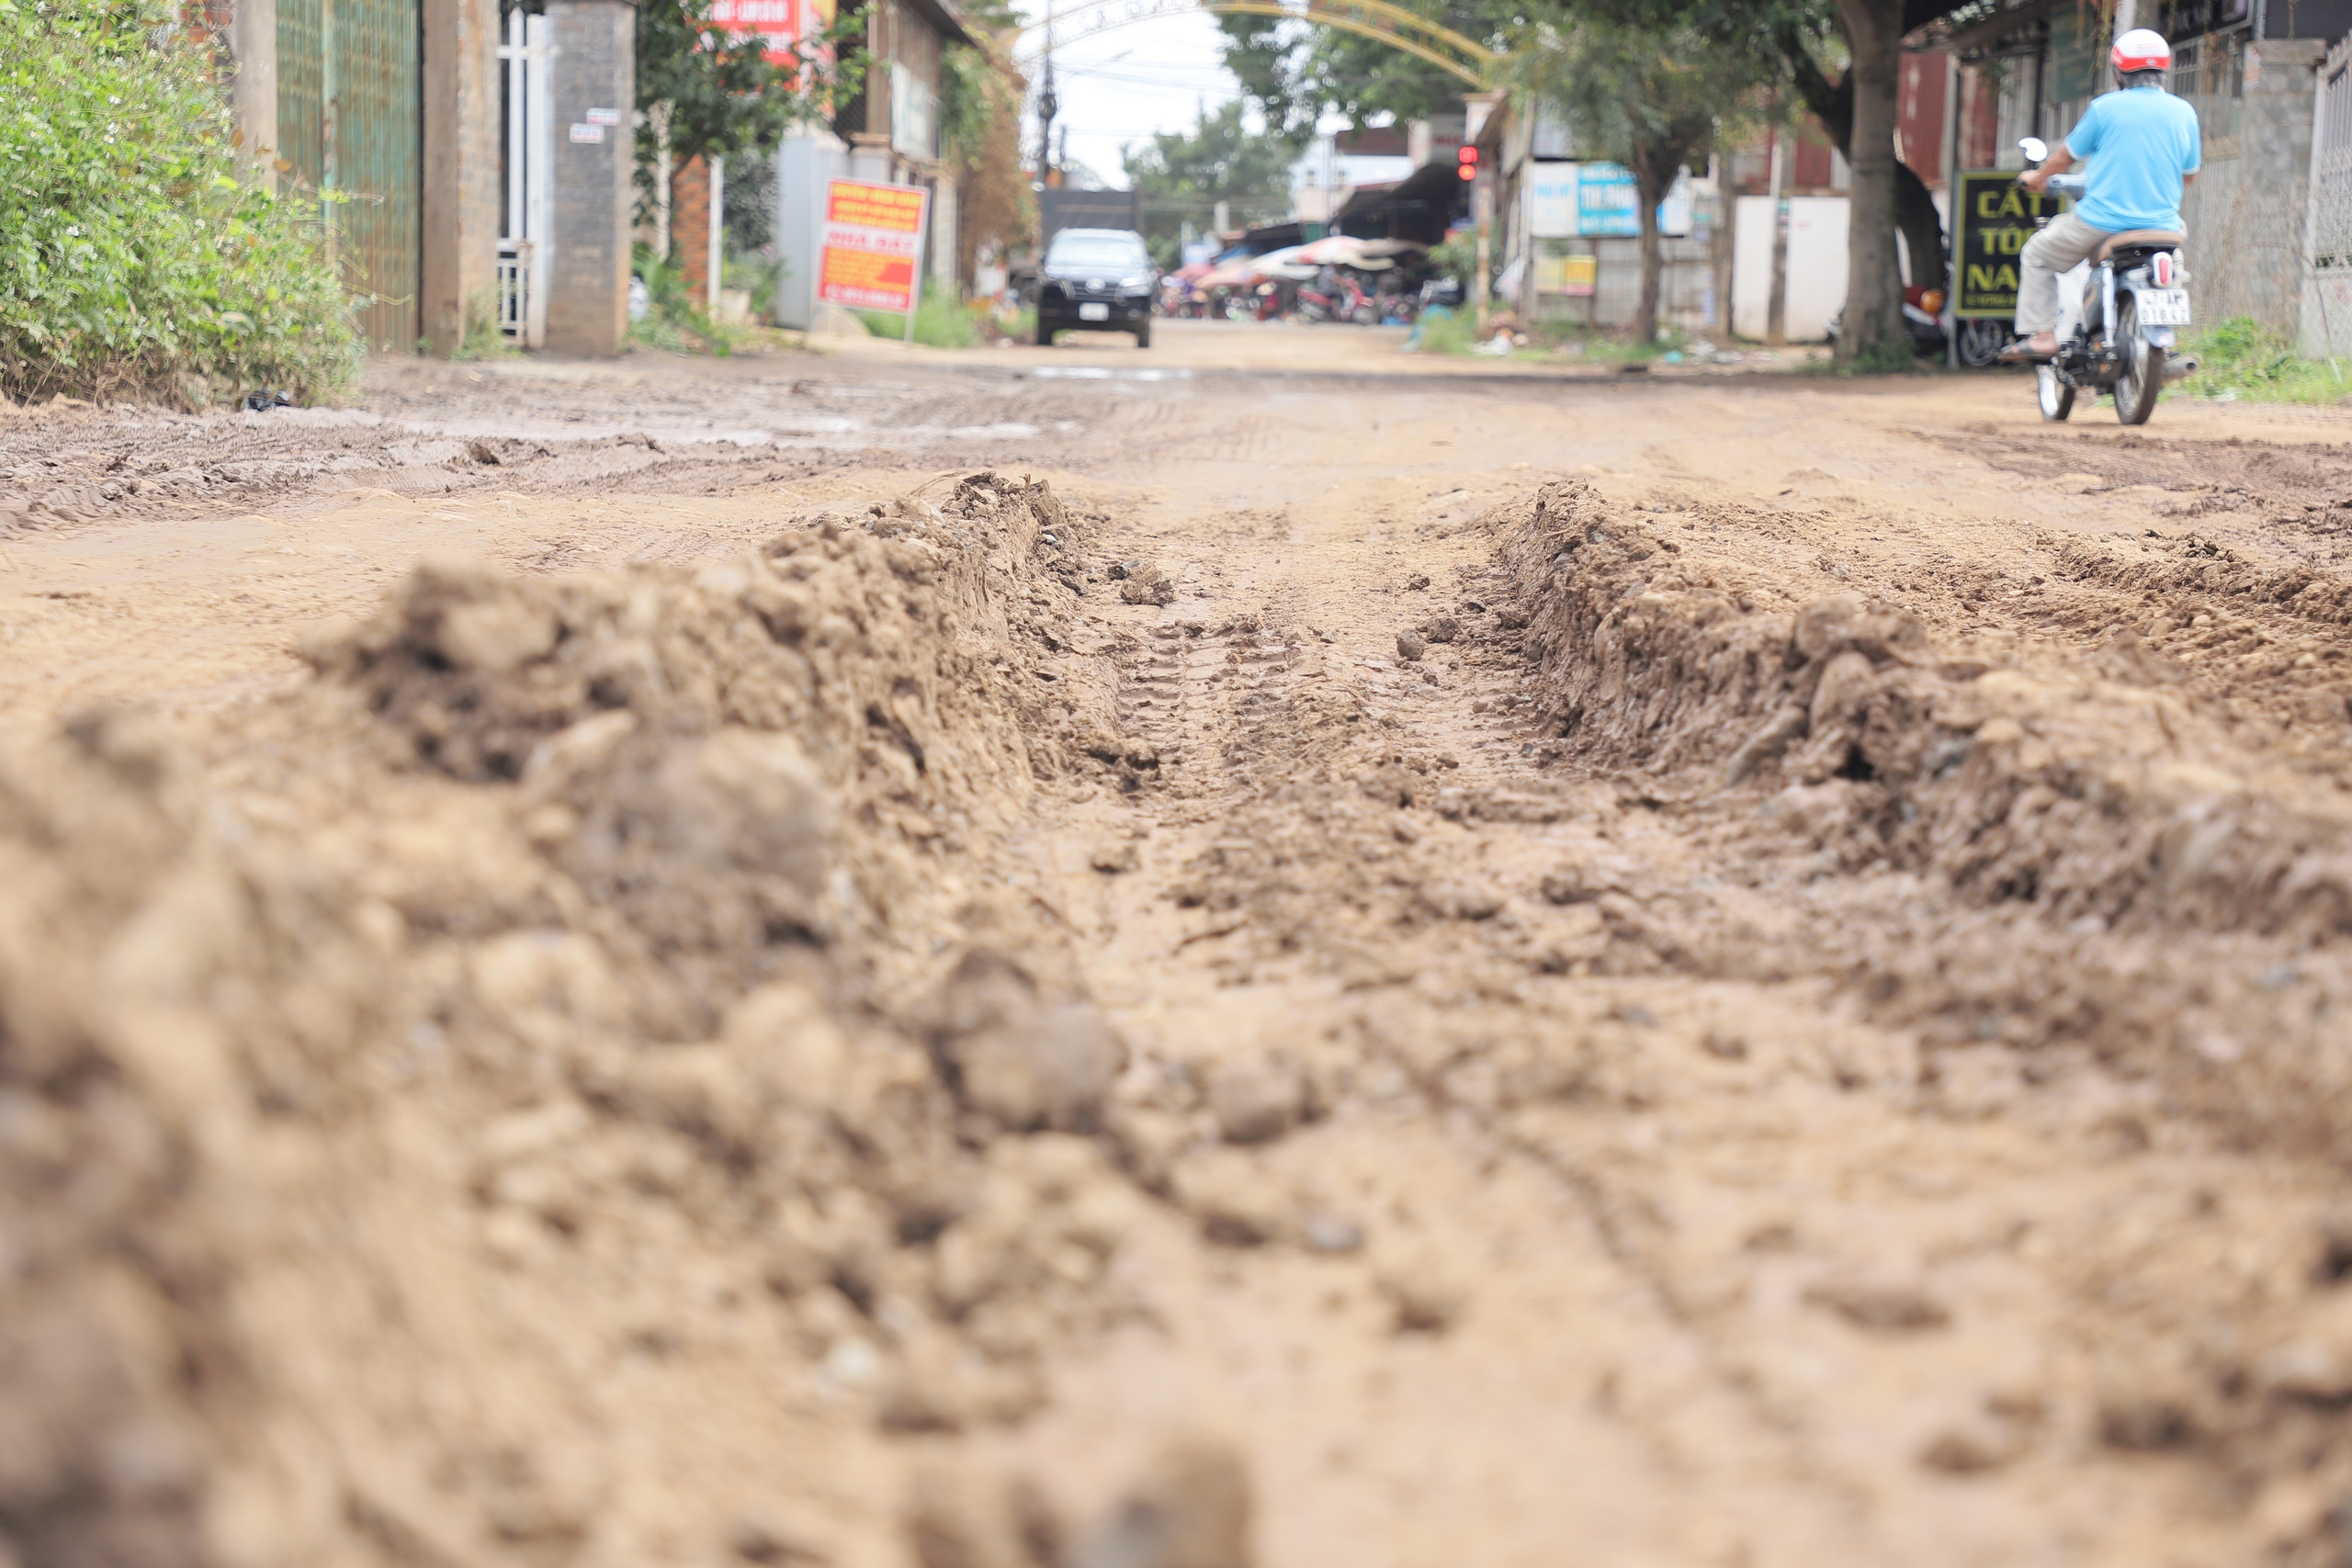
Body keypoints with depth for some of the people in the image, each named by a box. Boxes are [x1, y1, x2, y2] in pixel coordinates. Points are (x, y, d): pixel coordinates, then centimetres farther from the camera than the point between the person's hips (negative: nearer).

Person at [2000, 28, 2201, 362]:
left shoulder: (2105, 107, -6)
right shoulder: (2184, 112, 4)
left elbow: (2067, 155, 7)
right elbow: (2189, 174, 14)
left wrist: (2038, 177, 27)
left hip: (2102, 220, -4)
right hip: (2161, 225, 4)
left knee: (2037, 255, 17)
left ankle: (2040, 335, 6)